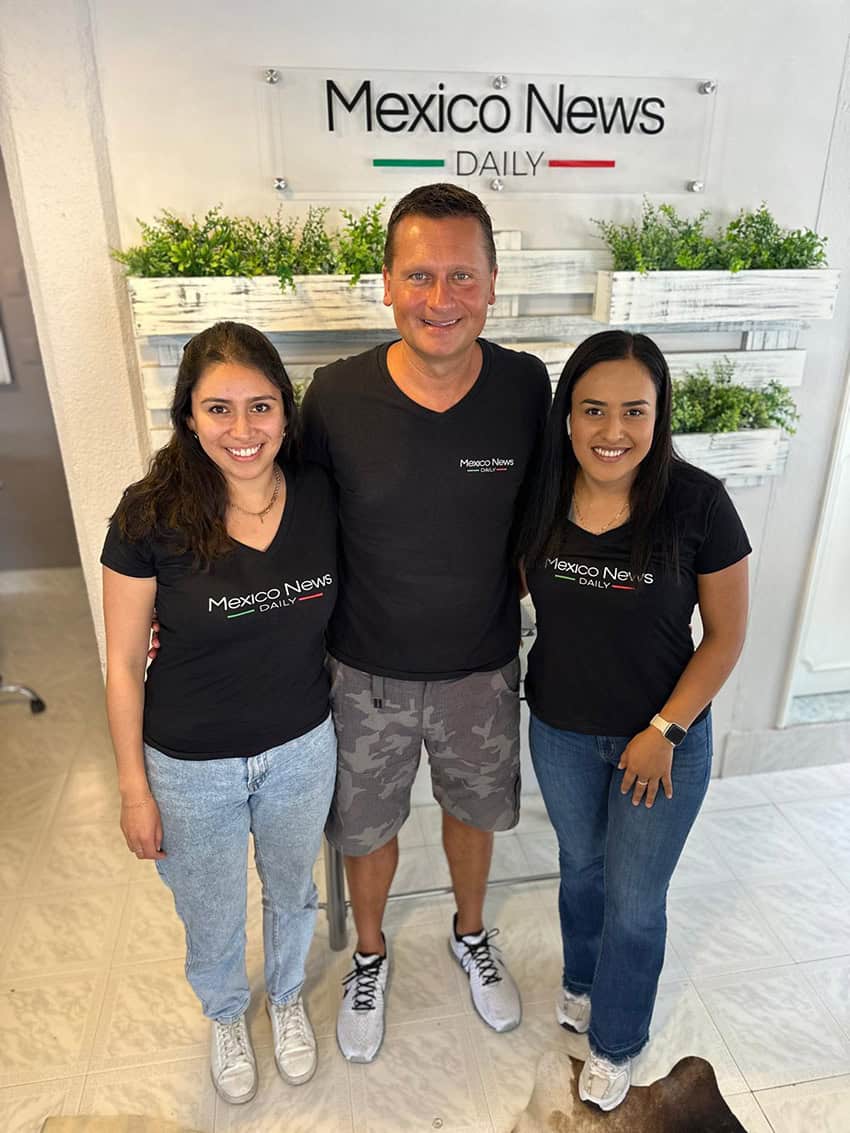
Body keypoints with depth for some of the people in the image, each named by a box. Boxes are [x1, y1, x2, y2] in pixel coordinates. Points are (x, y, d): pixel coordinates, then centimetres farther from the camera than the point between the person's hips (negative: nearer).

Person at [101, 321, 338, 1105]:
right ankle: (227, 1015, 59)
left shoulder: (320, 497, -14)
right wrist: (135, 788, -6)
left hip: (303, 749, 2)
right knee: (213, 920, 24)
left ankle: (288, 997, 61)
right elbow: (124, 665, -11)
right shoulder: (151, 517, -21)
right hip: (191, 768, -2)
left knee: (291, 893, 28)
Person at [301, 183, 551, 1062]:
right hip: (366, 672, -1)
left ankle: (471, 933, 57)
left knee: (473, 809, 25)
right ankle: (370, 953, 53)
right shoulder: (335, 394, -18)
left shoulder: (526, 385, -14)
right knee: (367, 827, 20)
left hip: (483, 668, 2)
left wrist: (520, 591, -2)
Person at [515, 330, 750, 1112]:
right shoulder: (539, 496, -13)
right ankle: (582, 983, 56)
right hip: (560, 732, 3)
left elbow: (726, 636, -12)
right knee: (581, 868, 26)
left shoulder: (697, 503, -21)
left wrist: (664, 732, -14)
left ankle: (616, 1041, 44)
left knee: (636, 899, 14)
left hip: (665, 738, -2)